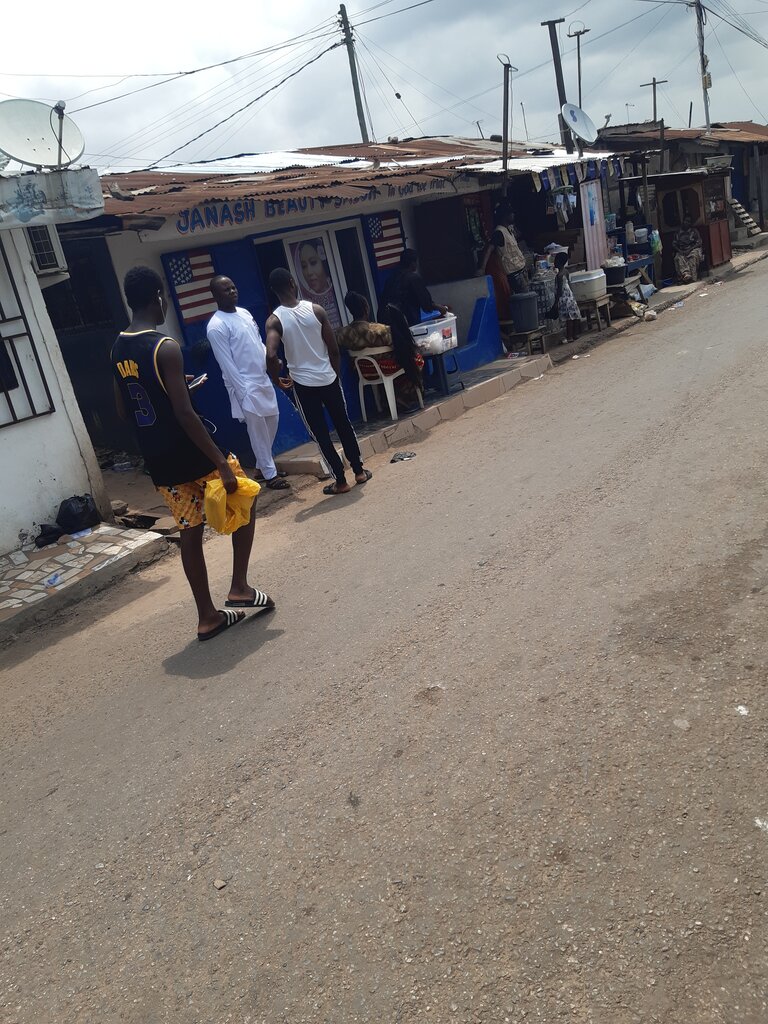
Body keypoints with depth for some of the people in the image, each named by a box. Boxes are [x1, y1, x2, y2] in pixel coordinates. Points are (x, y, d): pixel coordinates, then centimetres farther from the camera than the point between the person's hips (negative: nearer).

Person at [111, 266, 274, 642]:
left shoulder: (118, 348, 7)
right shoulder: (165, 347, -18)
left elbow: (124, 411, 15)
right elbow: (185, 414, -23)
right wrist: (221, 463, -21)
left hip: (158, 462, 7)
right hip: (191, 456, -7)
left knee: (190, 531, 14)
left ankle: (207, 616, 19)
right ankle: (239, 587, 12)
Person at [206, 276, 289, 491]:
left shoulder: (244, 313, 9)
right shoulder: (216, 326, -16)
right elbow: (227, 364, -18)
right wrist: (243, 392, -19)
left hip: (263, 380, 8)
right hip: (245, 386, -8)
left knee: (272, 421, 16)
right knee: (258, 432, 0)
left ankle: (263, 465, 30)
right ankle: (270, 474, 12)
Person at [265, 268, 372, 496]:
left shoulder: (275, 320, -12)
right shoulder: (316, 309, -6)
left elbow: (271, 355, -26)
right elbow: (334, 349, -3)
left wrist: (277, 379, -7)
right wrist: (335, 373, 13)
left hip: (303, 384, -2)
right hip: (328, 378, 2)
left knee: (321, 434, 10)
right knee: (343, 425, 19)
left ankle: (340, 481, 15)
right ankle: (359, 470, 29)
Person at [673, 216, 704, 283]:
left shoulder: (694, 231, 15)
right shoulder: (678, 233, 22)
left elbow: (699, 243, 5)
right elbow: (674, 244, 13)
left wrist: (689, 249, -12)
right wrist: (679, 250, -9)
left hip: (693, 249, -1)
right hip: (681, 251, 1)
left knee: (693, 256, -37)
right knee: (679, 258, -35)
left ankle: (692, 277, -52)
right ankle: (686, 274, -58)